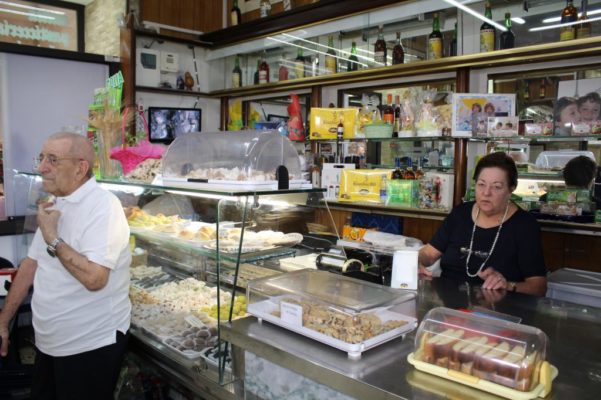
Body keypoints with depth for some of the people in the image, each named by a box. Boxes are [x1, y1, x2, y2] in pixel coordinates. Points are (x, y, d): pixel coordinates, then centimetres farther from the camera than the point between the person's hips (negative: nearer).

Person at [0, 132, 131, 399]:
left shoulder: (103, 206, -21)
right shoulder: (55, 204, 7)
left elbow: (94, 278, -30)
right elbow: (31, 264, 12)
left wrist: (52, 237, -22)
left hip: (90, 346, -8)